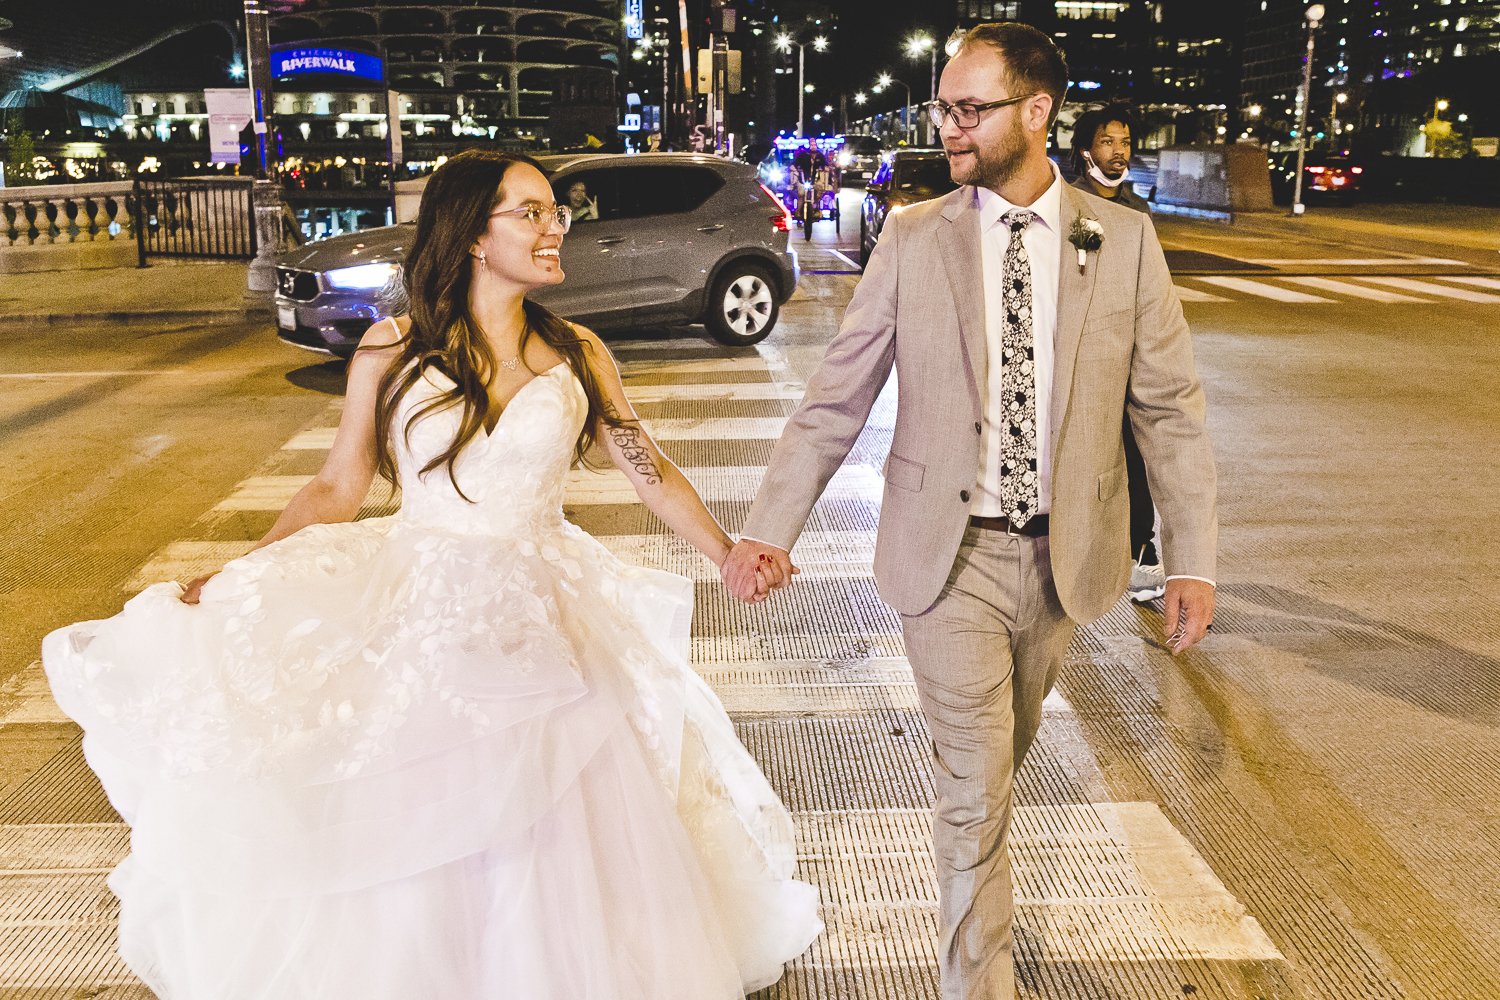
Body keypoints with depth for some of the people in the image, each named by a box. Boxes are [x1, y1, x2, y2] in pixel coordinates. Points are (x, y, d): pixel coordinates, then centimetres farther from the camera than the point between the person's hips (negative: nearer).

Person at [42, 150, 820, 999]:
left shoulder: (578, 354, 1)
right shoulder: (393, 349, -3)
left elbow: (650, 469, 7)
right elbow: (338, 489, 1)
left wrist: (725, 552, -2)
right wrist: (235, 585, -5)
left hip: (542, 628, 1)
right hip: (417, 619, -1)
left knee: (550, 854, 7)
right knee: (407, 857, 9)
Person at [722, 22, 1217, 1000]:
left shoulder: (1124, 239, -2)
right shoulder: (913, 238, -5)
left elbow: (1171, 407, 0)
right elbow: (835, 400, -4)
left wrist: (1194, 558, -5)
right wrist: (769, 528, -12)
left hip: (1064, 553, 2)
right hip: (952, 553, -2)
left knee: (1004, 755, 22)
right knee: (974, 784, 2)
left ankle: (978, 861, 52)